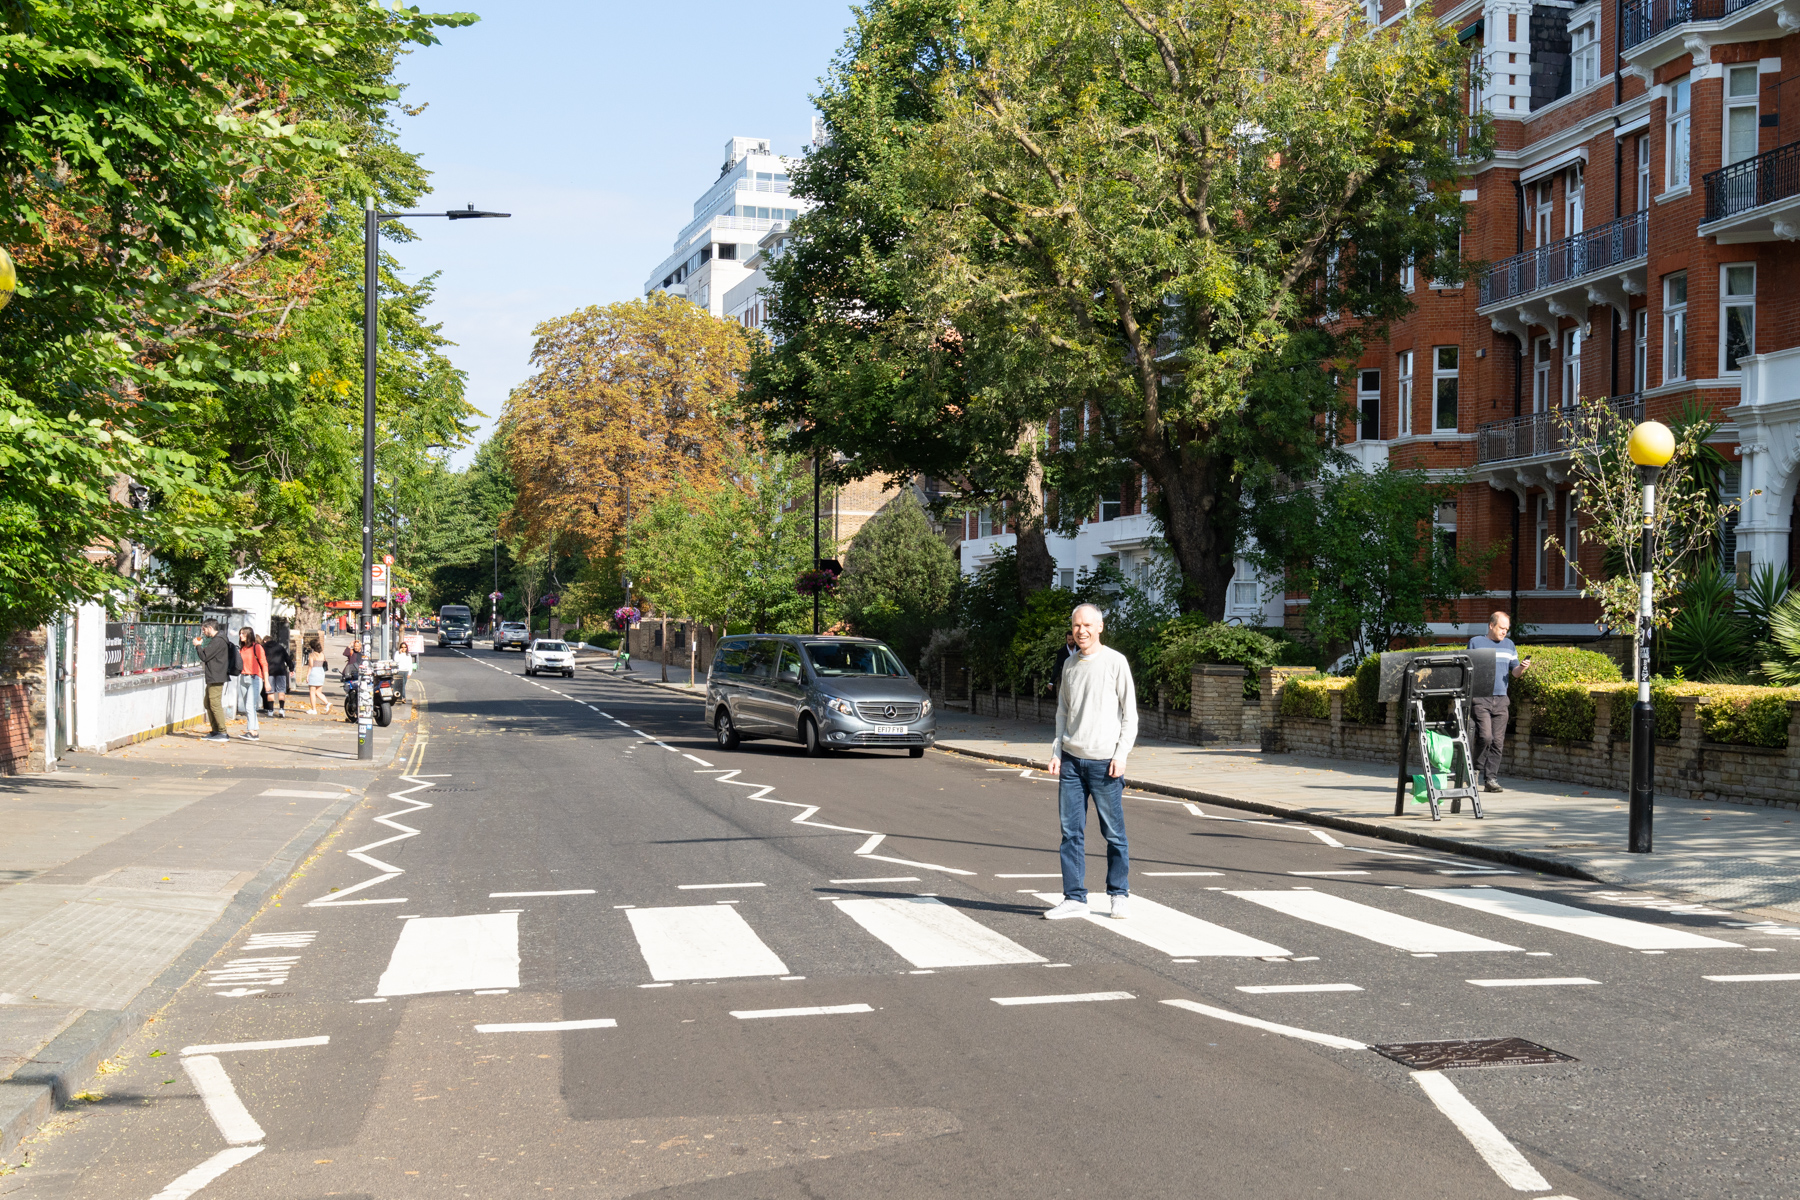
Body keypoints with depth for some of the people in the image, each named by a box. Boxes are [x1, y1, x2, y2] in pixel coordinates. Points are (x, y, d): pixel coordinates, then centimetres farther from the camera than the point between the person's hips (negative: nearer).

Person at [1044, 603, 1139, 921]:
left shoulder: (1115, 662, -2)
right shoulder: (1069, 666, 13)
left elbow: (1130, 713, -2)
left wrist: (1121, 754, -10)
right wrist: (1057, 752, 9)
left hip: (1104, 761, -4)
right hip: (1071, 761, 4)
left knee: (1114, 833, 1)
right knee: (1071, 832, 2)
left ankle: (1119, 894, 15)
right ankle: (1074, 898, 8)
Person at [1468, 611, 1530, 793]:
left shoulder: (1509, 645, 16)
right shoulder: (1475, 642, 5)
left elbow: (1514, 672, 15)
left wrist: (1522, 668, -8)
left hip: (1501, 700, 4)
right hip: (1480, 698, -4)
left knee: (1498, 742, 1)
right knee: (1485, 736, -17)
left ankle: (1491, 779, 6)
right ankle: (1476, 769, 4)